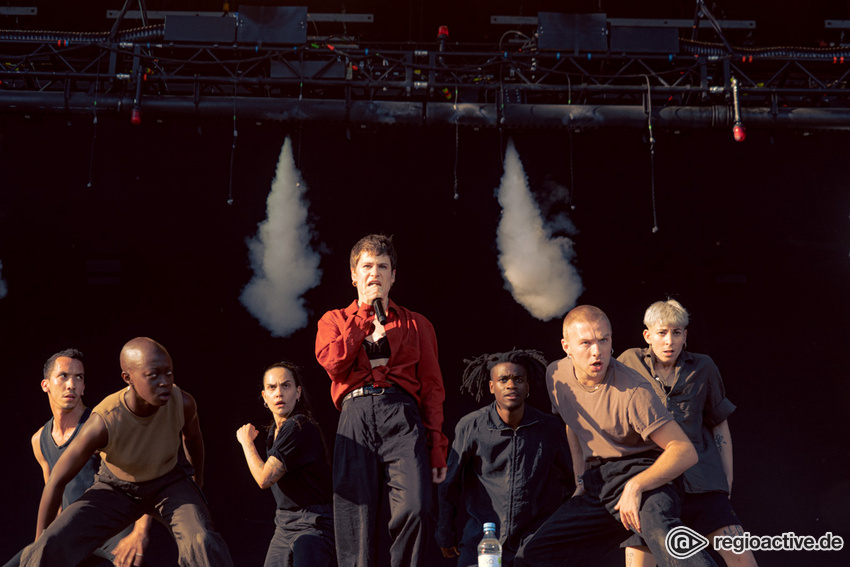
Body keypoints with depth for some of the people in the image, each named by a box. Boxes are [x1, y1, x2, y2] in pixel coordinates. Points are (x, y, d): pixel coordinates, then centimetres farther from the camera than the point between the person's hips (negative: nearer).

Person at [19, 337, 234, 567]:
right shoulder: (103, 423, -33)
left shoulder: (183, 403, -27)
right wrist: (41, 539, -9)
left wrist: (198, 479, 18)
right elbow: (57, 480, -20)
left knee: (203, 544, -29)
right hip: (116, 487, -1)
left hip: (168, 482, 1)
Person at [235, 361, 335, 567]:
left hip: (312, 524, -9)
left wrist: (247, 441, -5)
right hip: (284, 523, 9)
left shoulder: (298, 428, -19)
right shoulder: (275, 430, 10)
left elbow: (265, 478, -16)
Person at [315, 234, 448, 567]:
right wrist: (366, 313, 5)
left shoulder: (415, 324, 22)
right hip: (356, 416, 0)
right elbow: (333, 362, 0)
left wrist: (437, 447, 5)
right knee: (355, 517, -6)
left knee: (415, 508, -20)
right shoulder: (334, 321, 22)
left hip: (402, 415, 0)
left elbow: (433, 388, 15)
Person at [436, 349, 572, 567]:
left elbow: (566, 482, 15)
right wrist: (445, 535, 12)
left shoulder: (550, 428, 0)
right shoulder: (470, 426, -4)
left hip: (534, 541, 1)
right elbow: (450, 483, 6)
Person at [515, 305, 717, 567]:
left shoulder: (633, 392, -19)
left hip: (643, 476, -7)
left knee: (661, 532, -42)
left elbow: (685, 451, -21)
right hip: (597, 483, 7)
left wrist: (635, 486, -32)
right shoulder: (556, 375, 2)